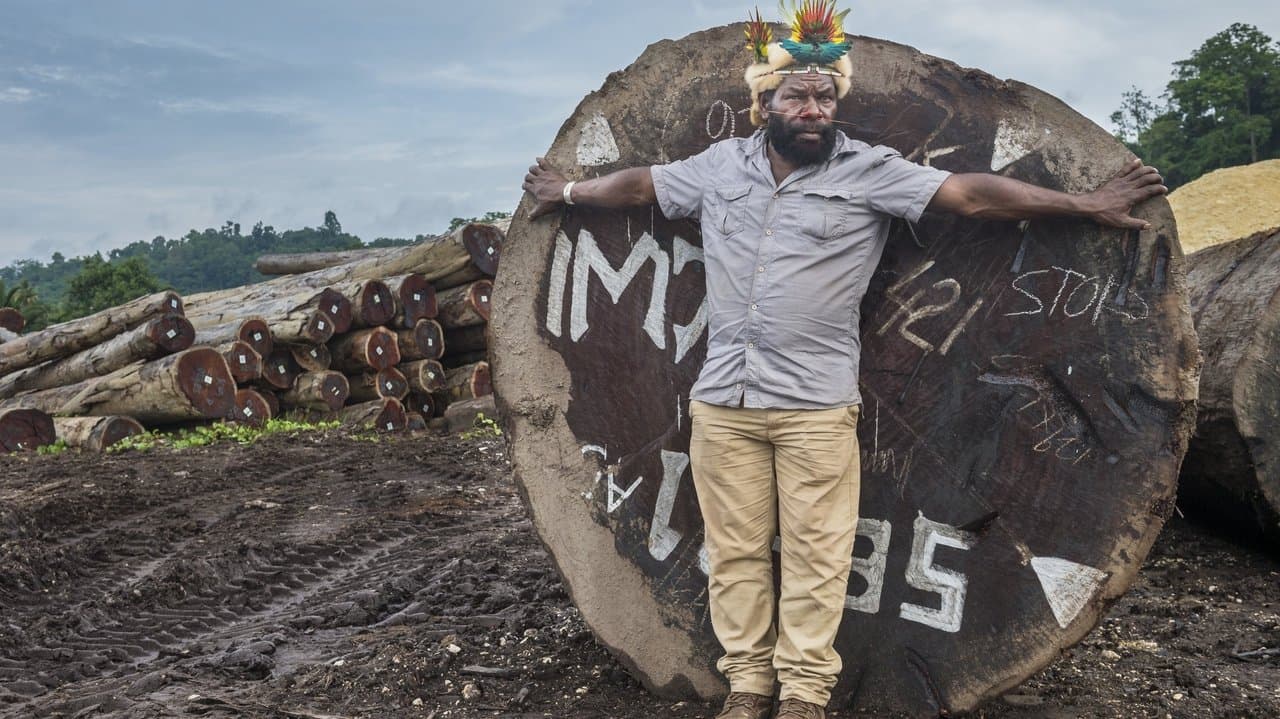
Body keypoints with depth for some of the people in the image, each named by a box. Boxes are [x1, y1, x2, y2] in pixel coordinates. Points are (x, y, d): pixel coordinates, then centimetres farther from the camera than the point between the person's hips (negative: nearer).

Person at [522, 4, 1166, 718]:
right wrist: (568, 192, 35)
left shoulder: (871, 171, -1)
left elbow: (971, 193, -5)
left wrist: (1087, 204, -7)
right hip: (721, 401, 3)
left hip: (816, 407, -3)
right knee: (735, 551, 8)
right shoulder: (721, 164, 9)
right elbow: (640, 183, 23)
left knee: (815, 555, 1)